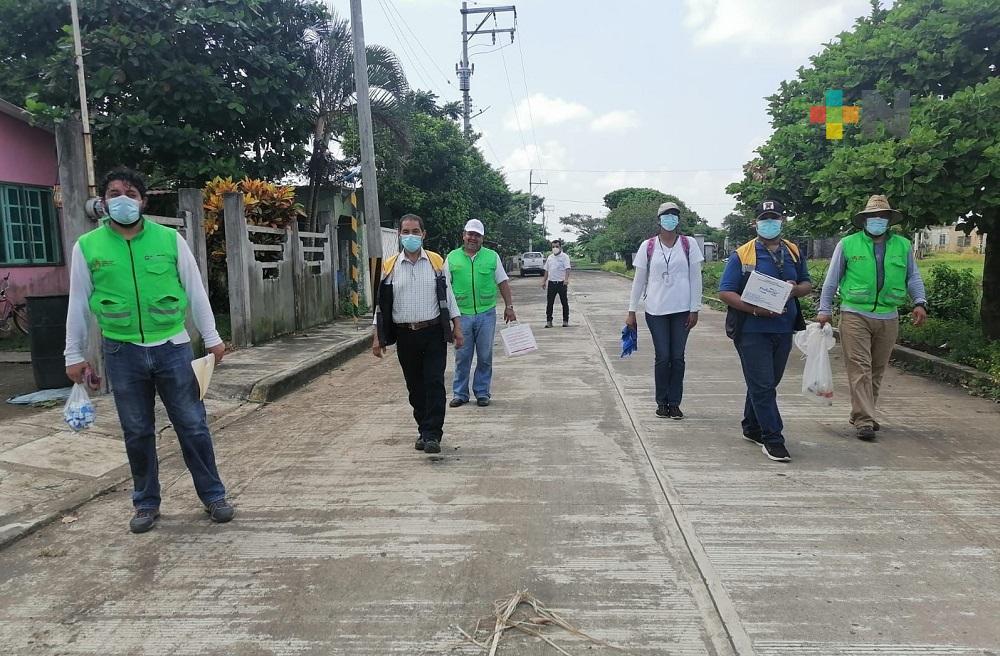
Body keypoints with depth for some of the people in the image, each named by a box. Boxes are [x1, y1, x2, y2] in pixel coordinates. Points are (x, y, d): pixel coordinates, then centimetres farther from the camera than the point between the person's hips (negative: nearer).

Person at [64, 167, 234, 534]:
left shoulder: (169, 239, -1)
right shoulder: (87, 246, 1)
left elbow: (195, 291, 4)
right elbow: (78, 303, 7)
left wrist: (211, 337, 5)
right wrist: (74, 354, 8)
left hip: (172, 347, -1)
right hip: (122, 352, 1)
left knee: (192, 425, 5)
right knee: (137, 432, 11)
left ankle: (213, 495, 18)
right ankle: (147, 503, 27)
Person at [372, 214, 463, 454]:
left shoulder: (436, 262, 3)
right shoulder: (389, 266, 5)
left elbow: (448, 296, 6)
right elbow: (382, 304, 8)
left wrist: (457, 328, 2)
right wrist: (378, 337, 4)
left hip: (434, 333, -1)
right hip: (405, 335, 2)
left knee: (435, 384, -6)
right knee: (415, 387, 10)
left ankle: (432, 435, -1)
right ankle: (423, 431, 24)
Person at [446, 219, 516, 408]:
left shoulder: (492, 256, 5)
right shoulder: (452, 257, 4)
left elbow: (503, 283, 8)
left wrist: (509, 307, 4)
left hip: (486, 314, 0)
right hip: (461, 314, 0)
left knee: (485, 357, 7)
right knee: (462, 357, 5)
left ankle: (482, 392, 20)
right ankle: (460, 394, 17)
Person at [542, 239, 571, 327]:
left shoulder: (564, 257, -3)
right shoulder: (549, 257, 13)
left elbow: (567, 269, -13)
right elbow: (546, 271, 18)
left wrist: (566, 279, -27)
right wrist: (544, 281, 13)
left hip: (561, 283, -4)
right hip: (551, 283, 4)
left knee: (564, 303, 3)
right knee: (549, 303, 3)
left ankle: (565, 321, 11)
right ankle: (549, 321, 9)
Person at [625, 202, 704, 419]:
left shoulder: (689, 244, 3)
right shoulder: (648, 246, 3)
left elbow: (695, 278, 2)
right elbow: (639, 280, 5)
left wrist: (695, 309, -3)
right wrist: (631, 311, 3)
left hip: (682, 310, 0)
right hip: (656, 310, 0)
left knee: (677, 357, 4)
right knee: (662, 357, 2)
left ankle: (674, 403, 14)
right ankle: (662, 402, 14)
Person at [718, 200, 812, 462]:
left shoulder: (794, 253, 12)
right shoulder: (742, 254, -5)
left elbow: (807, 284, 20)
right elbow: (725, 292, -9)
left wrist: (796, 289, -5)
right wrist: (755, 309, -22)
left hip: (783, 329, 6)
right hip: (752, 330, -5)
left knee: (767, 383, 16)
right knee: (762, 385, -6)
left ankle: (752, 428, 32)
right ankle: (772, 439, 2)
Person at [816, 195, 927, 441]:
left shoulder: (903, 246, 9)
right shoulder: (848, 244, 1)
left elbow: (913, 277, 14)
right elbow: (831, 280, 4)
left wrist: (920, 302, -2)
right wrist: (825, 310, 2)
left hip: (888, 318, 4)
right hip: (855, 315, -4)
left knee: (877, 370, 11)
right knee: (860, 368, -9)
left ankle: (862, 413, 24)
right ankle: (864, 421, -9)